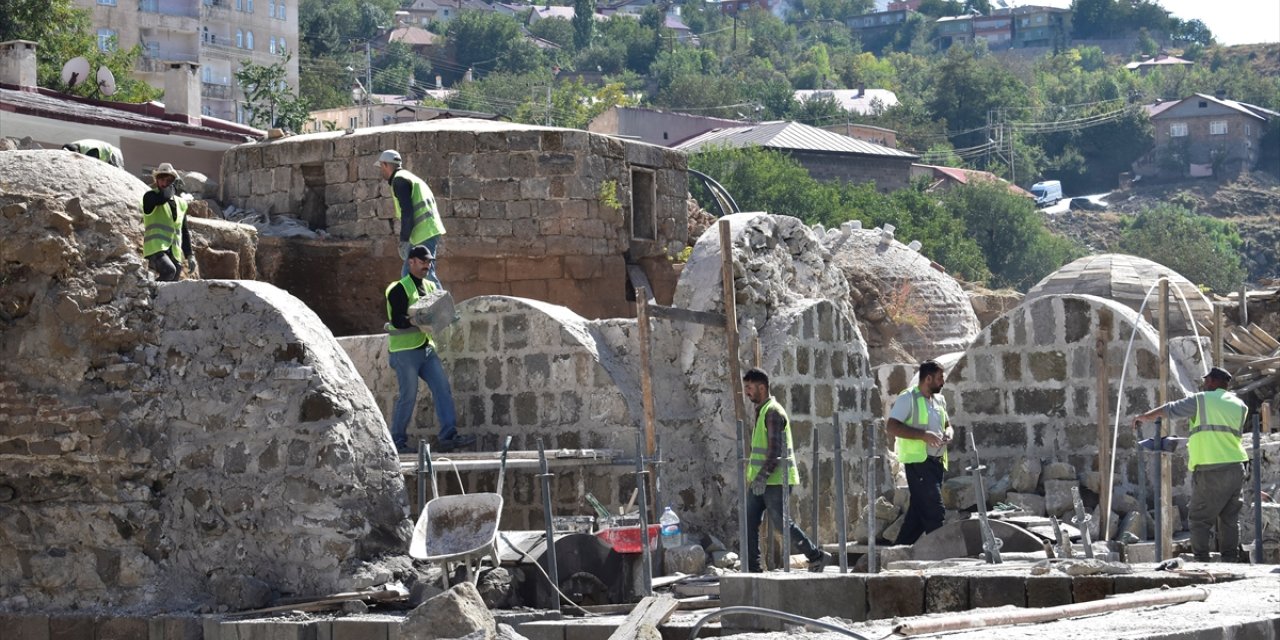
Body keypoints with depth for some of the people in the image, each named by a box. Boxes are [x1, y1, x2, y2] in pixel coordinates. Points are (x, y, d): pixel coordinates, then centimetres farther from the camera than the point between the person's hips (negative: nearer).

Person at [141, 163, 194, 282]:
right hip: (155, 249, -6)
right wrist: (171, 188, -2)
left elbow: (184, 233, 24)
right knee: (169, 270, -33)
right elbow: (163, 197, -22)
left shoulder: (181, 204, 20)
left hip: (175, 254, 6)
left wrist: (189, 255, 17)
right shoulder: (150, 197, 2)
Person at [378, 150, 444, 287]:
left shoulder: (399, 180, -7)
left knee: (427, 273, -13)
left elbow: (407, 212, -17)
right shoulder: (409, 177, 25)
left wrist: (404, 240, -15)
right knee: (407, 273, 12)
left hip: (424, 234, -10)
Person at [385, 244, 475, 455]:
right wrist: (419, 323, -27)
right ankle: (397, 441, 5)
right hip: (405, 350, -7)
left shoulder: (430, 287, 17)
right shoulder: (400, 289, -7)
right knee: (408, 395, -6)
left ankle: (448, 436, -6)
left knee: (443, 389, -4)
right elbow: (397, 319, -16)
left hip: (427, 349, 7)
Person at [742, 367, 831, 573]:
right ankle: (752, 568, 3)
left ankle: (816, 556, 3)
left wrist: (763, 475, -23)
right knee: (749, 522, 3)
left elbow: (775, 448, -20)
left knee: (781, 522, -7)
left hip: (774, 480, -10)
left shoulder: (772, 411, -13)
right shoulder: (762, 411, 19)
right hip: (762, 480, 10)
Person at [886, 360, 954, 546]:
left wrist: (948, 432, 2)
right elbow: (892, 427, -16)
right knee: (934, 509, -11)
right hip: (918, 461, -8)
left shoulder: (939, 400, 16)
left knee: (919, 509, 9)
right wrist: (923, 435, -23)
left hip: (936, 461, 8)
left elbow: (947, 424, 28)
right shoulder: (908, 398, -9)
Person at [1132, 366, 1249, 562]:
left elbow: (1168, 410, 4)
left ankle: (1201, 562, -7)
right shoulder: (1239, 405, 12)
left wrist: (1143, 417, 20)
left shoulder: (1201, 400, -2)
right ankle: (1230, 562, 9)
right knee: (1229, 518, 12)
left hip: (1210, 470, -5)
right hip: (1236, 468, 5)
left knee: (1199, 519, 0)